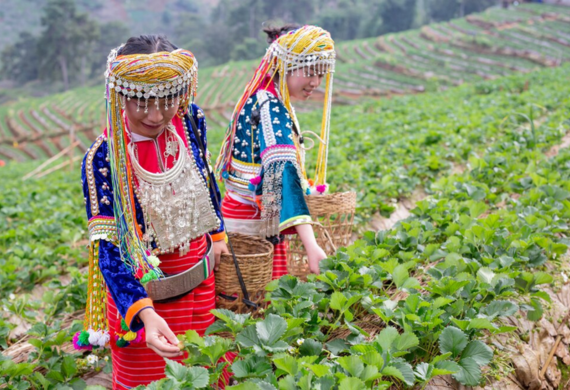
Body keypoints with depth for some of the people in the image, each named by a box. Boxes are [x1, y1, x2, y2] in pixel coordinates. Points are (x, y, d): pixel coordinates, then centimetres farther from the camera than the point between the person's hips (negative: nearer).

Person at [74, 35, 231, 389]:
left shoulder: (190, 121, -9)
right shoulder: (103, 159, -21)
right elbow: (106, 246, -24)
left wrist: (217, 234, 20)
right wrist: (145, 314, -37)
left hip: (200, 281, 4)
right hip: (143, 295, -4)